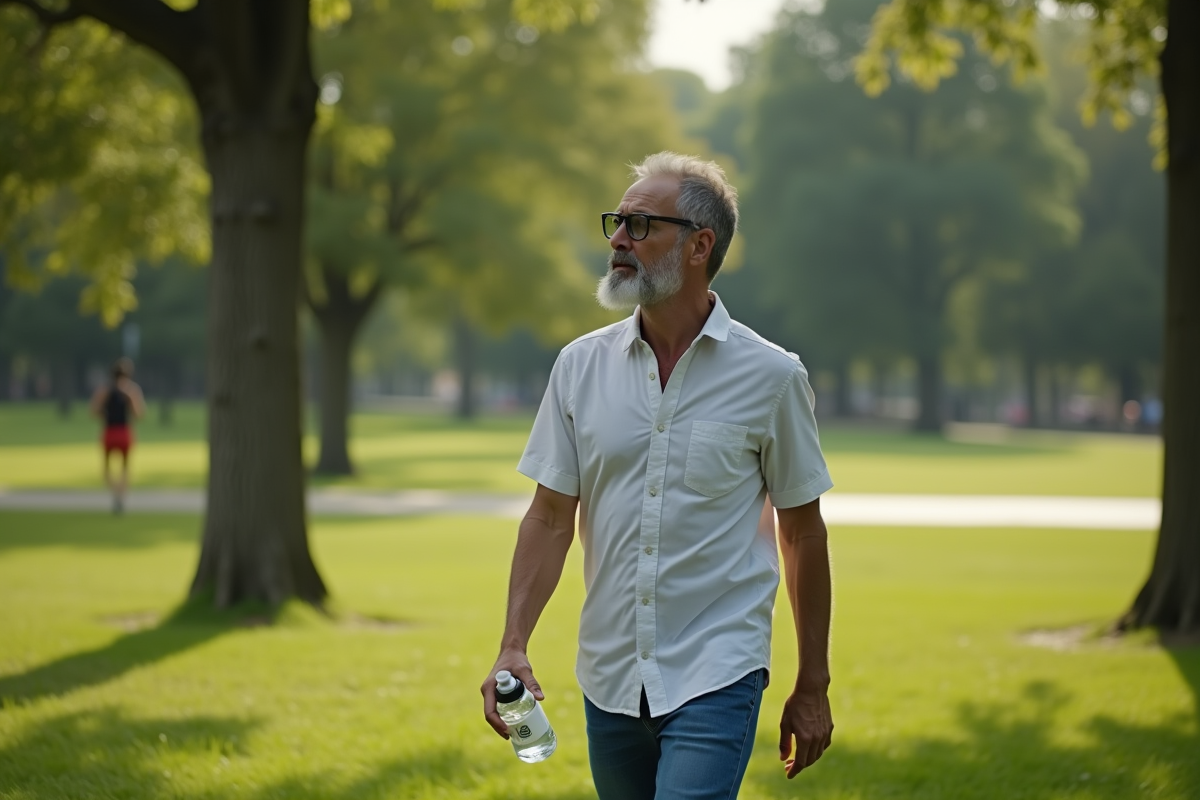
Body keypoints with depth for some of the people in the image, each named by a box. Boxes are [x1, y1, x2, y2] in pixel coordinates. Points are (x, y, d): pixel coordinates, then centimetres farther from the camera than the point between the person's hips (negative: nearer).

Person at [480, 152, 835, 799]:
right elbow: (550, 518, 5)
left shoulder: (770, 376, -4)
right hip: (609, 675, 4)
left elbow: (802, 532, 3)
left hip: (716, 678, -4)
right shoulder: (581, 365, 4)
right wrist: (513, 646, -7)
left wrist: (813, 685, 5)